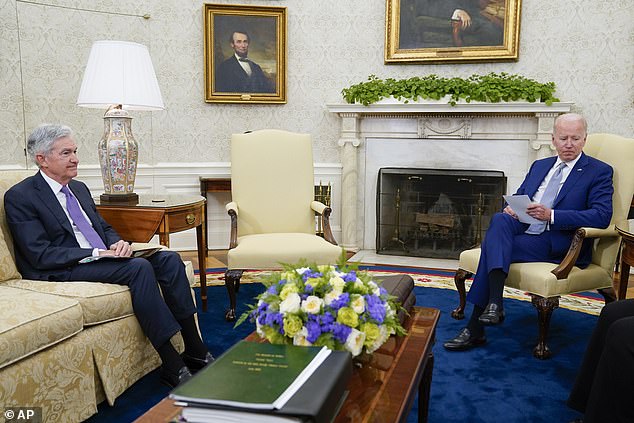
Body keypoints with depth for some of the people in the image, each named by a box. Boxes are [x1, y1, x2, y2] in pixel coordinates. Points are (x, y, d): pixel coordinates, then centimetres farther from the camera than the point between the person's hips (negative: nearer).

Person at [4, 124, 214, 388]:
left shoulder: (80, 188, 19)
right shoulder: (19, 197, -6)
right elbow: (41, 255, -14)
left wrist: (118, 244, -3)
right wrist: (96, 253, -21)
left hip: (103, 257, 8)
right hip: (62, 272, -8)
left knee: (168, 259, -14)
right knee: (139, 267, -31)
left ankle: (195, 352, -15)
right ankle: (172, 366, -28)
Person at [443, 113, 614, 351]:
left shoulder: (599, 172, 4)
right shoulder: (539, 166, 23)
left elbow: (602, 216, -10)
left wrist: (550, 215, -21)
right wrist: (510, 209, -3)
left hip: (557, 244, -5)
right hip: (522, 230, 6)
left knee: (492, 245, -27)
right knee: (499, 219, -29)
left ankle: (475, 329, -23)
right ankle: (494, 303, -35)